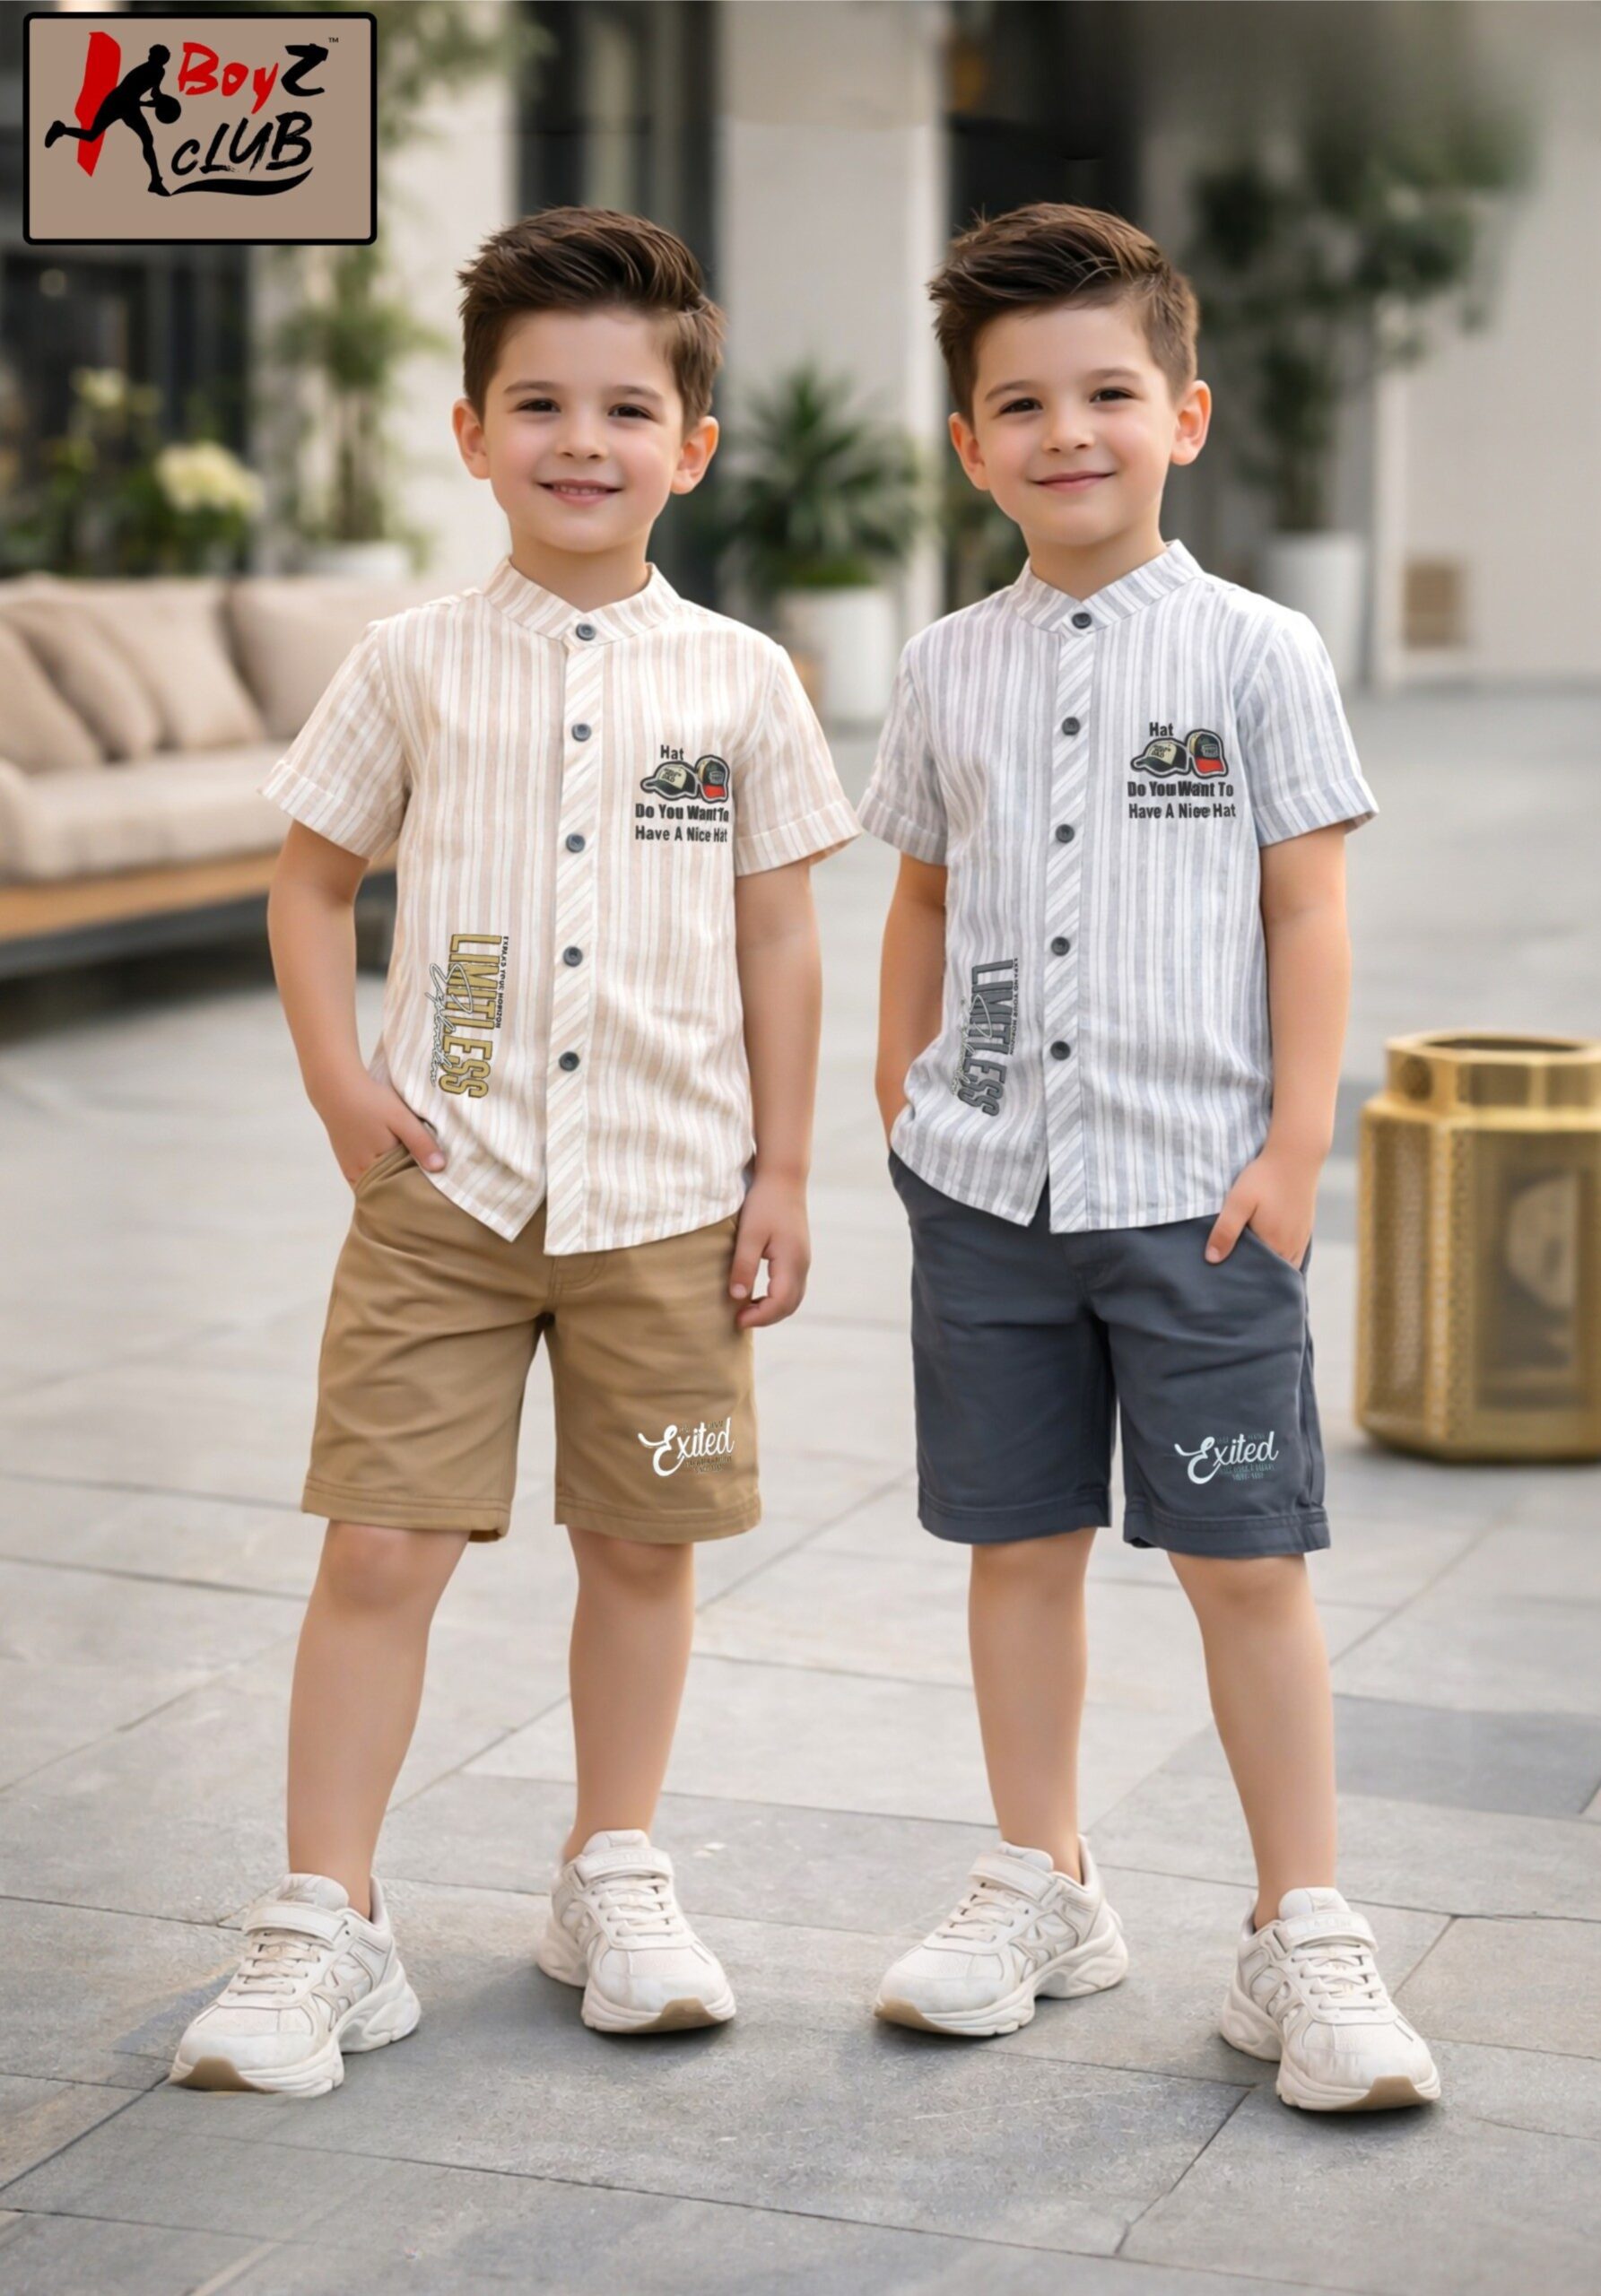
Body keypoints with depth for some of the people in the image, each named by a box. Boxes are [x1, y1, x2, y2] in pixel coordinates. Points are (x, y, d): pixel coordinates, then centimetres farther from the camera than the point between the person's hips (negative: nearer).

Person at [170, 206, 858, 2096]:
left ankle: (613, 1878, 30)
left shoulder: (739, 682, 2)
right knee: (382, 1546, -4)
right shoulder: (412, 667, 1)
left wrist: (782, 1176, 5)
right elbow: (311, 882, 10)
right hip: (444, 1182, -1)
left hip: (666, 1196, 1)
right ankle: (325, 1923, 7)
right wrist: (339, 1085, -4)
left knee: (641, 1543, 11)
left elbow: (777, 939, 7)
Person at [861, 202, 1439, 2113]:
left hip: (1198, 1187, -3)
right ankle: (1038, 1885, 27)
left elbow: (1309, 910, -3)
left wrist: (1296, 1141, -8)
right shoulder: (948, 672, 7)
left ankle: (1301, 1935, 10)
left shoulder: (1254, 653, -2)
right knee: (1018, 1542, 11)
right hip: (990, 1183, 3)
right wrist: (901, 1103, 11)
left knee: (1244, 1559, -1)